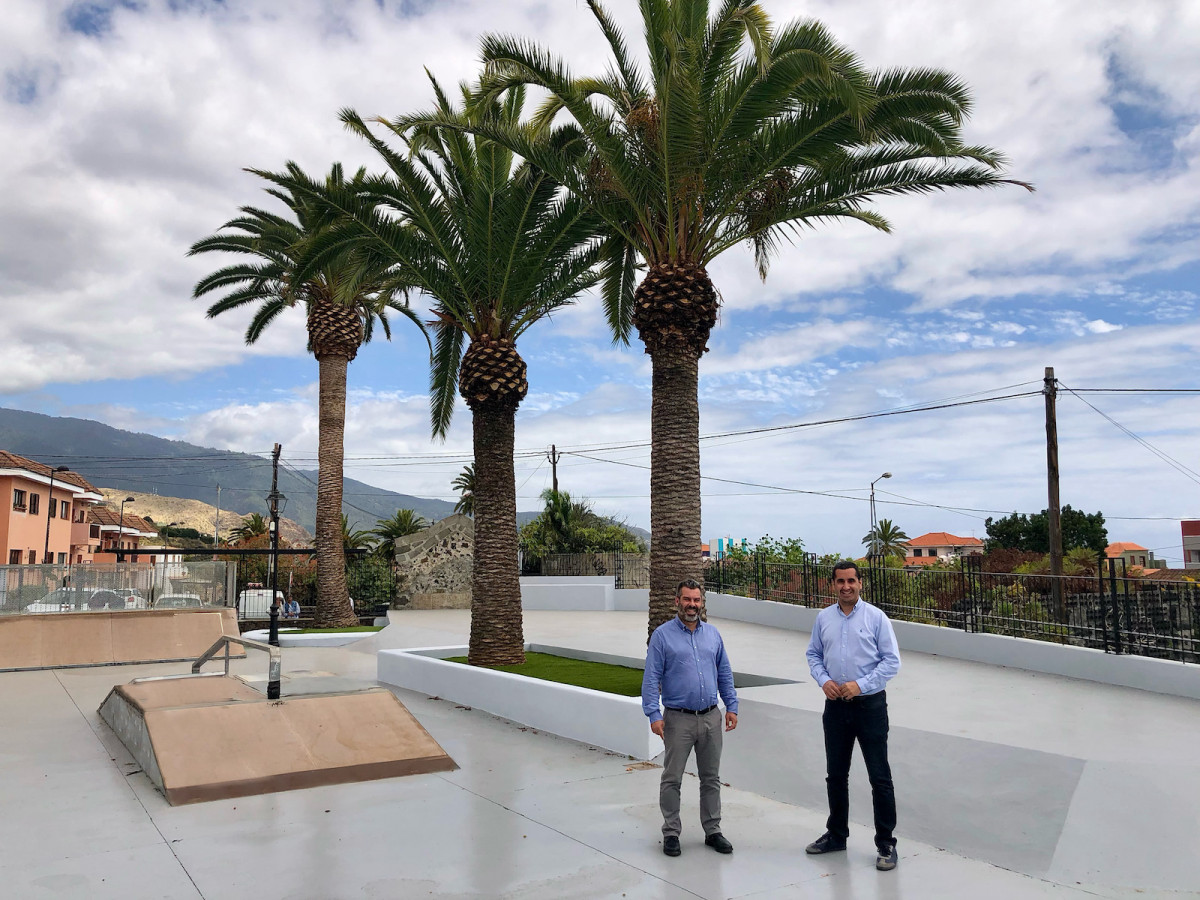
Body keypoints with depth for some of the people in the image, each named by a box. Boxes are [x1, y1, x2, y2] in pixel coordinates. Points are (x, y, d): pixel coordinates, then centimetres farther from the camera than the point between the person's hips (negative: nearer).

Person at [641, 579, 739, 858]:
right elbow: (651, 678, -8)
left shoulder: (713, 634, 9)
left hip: (711, 718, 4)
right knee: (672, 779, 3)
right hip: (678, 719, -4)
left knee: (711, 778, 12)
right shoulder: (662, 635, -5)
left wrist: (732, 706, 7)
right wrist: (653, 714, -15)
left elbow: (725, 674, 14)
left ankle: (713, 830, 24)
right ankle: (671, 832, 16)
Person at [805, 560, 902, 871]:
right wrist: (824, 680, -6)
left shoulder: (876, 617, -7)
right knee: (835, 775, 15)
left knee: (879, 777, 1)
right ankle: (836, 835, 32)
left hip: (869, 705, -4)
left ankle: (886, 844, 13)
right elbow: (813, 654, 12)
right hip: (835, 705, 4)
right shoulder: (823, 618, 5)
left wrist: (860, 685, -16)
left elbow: (892, 661, -8)